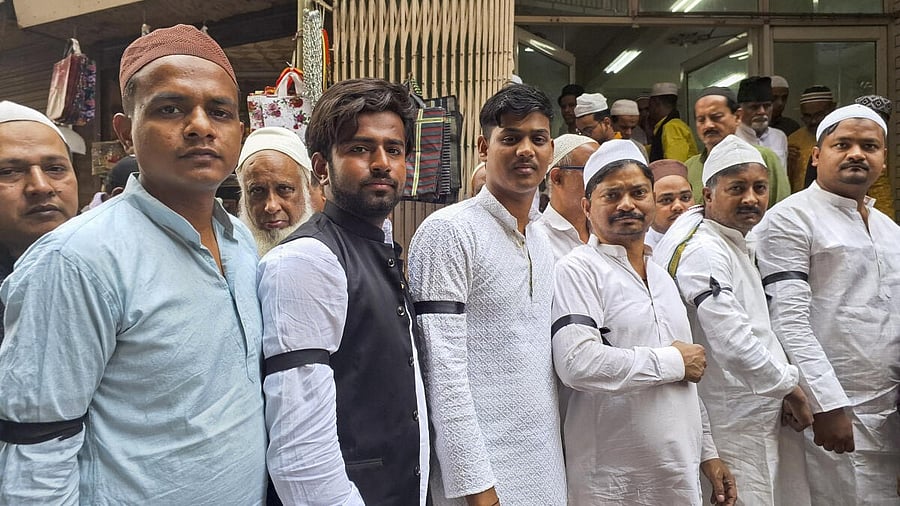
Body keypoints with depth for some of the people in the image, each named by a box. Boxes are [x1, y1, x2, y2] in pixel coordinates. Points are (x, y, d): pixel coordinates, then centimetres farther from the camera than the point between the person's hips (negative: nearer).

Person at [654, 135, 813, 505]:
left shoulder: (737, 246, 13)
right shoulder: (702, 251, -20)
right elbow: (734, 343, -27)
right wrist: (790, 387, -12)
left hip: (762, 417, 10)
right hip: (733, 428, -10)